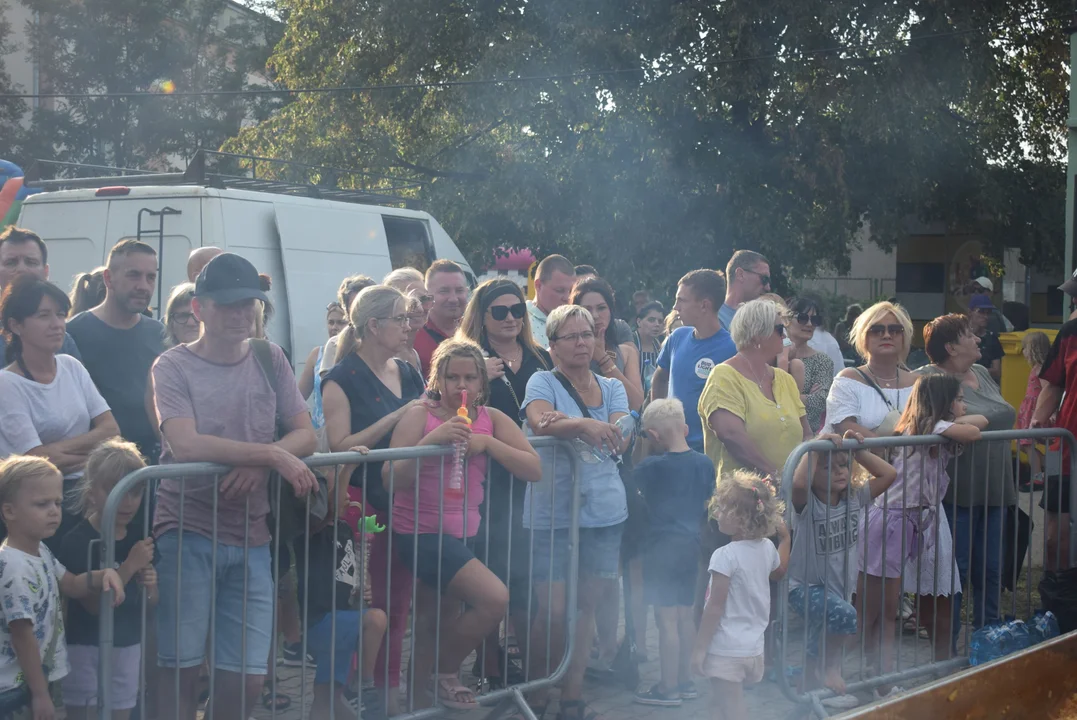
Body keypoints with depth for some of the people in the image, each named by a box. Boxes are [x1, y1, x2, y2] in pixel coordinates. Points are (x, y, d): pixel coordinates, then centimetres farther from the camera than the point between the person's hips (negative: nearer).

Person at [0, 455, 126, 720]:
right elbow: (22, 636, -23)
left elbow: (71, 586, 19)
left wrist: (103, 576, -3)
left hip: (44, 678, 10)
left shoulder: (41, 551, 4)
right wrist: (40, 694, -19)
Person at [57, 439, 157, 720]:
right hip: (85, 650, -5)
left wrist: (150, 586, -12)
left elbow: (152, 603, 10)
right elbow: (93, 603, -21)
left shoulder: (140, 536, 2)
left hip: (128, 647, 5)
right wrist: (130, 566, -26)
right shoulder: (77, 541, -15)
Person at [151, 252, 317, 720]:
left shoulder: (269, 359, 9)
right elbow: (185, 444, -18)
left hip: (251, 538, 3)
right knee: (182, 667, 0)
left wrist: (258, 466, -15)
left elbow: (306, 436, 4)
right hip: (187, 533, -3)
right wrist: (274, 455, -17)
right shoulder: (173, 366, -3)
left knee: (246, 678, 2)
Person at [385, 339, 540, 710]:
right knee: (494, 597, -20)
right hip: (420, 532, -5)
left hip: (463, 532, 6)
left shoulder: (492, 419, 2)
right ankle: (446, 672, 3)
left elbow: (534, 470, -7)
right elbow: (392, 479, -18)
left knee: (434, 625, 17)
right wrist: (433, 440, -29)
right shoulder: (419, 415, -9)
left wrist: (487, 443, -19)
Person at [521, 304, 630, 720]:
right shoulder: (543, 382, 1)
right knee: (553, 610, -6)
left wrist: (565, 424, -18)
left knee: (586, 605, 9)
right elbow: (540, 421, -21)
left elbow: (621, 440, -5)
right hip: (552, 511, -4)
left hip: (604, 510, 4)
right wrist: (585, 425, -37)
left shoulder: (611, 387, 12)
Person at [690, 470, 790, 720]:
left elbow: (715, 608, -20)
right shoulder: (767, 548, 1)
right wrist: (785, 537, 36)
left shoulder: (726, 556, -21)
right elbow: (778, 572, 25)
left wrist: (699, 648, -12)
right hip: (754, 649, 8)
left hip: (726, 652, -8)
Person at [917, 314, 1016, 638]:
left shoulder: (981, 374, 14)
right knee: (955, 572, -1)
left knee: (991, 571, 13)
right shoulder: (929, 378, -11)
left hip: (993, 491, 7)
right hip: (958, 494, -7)